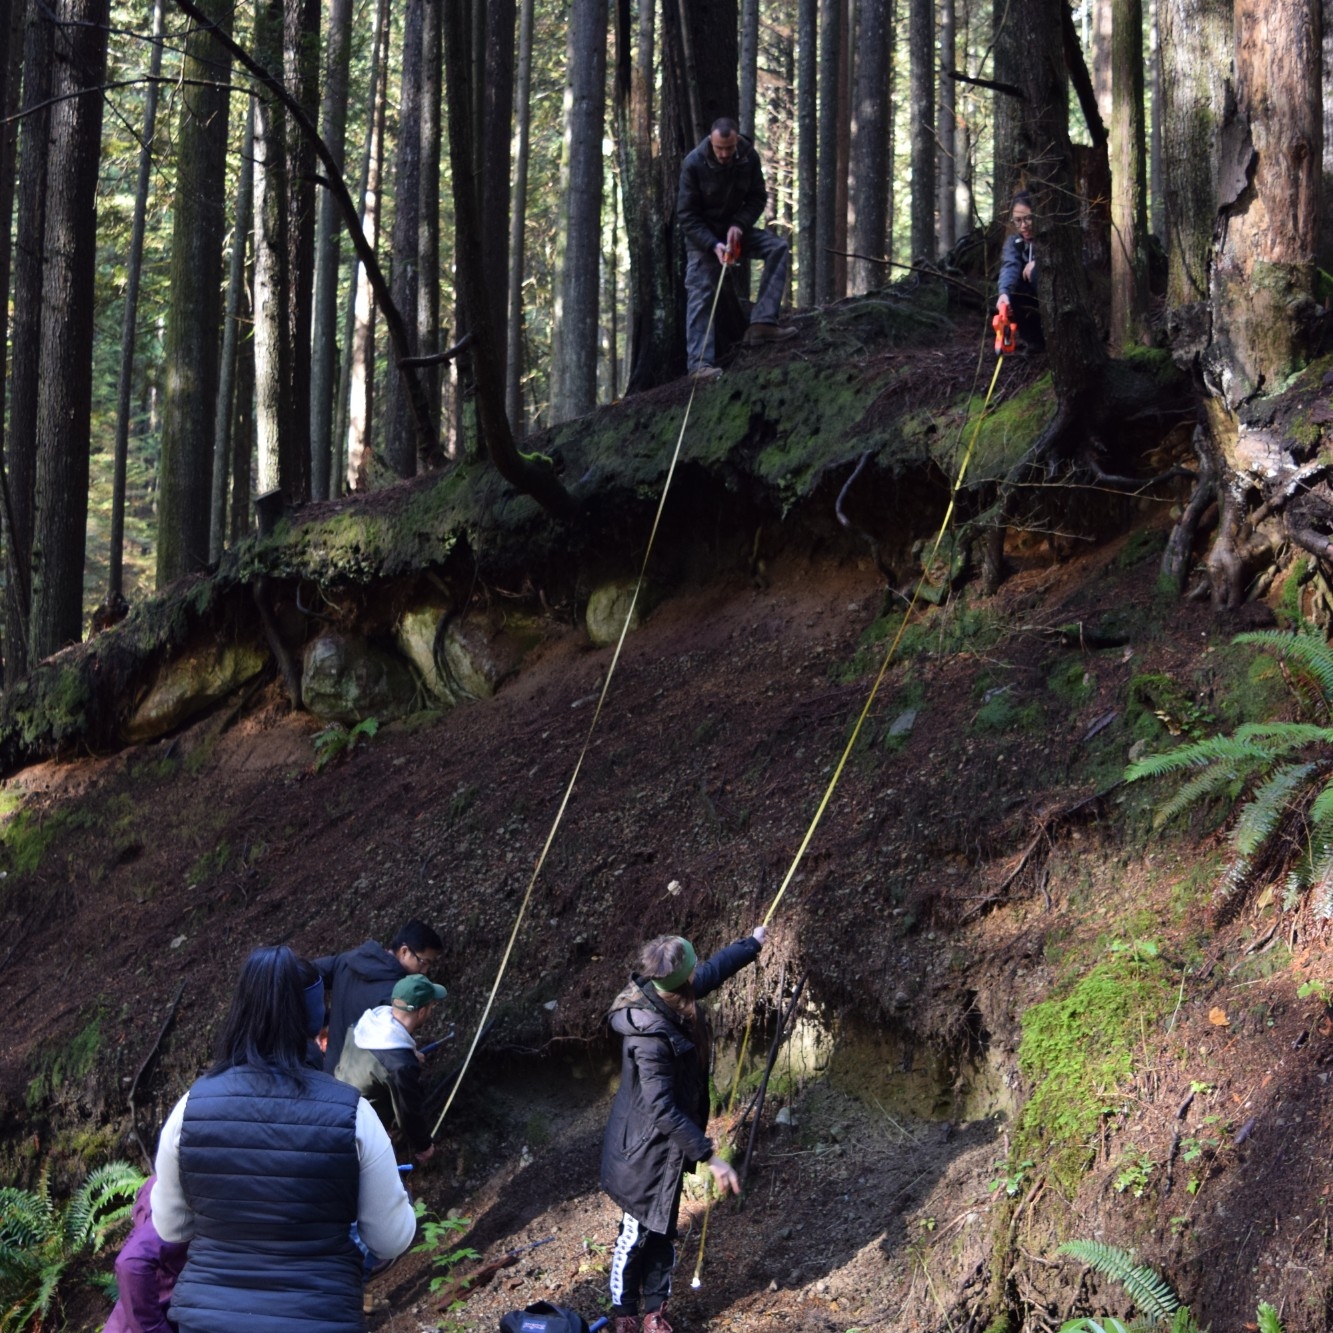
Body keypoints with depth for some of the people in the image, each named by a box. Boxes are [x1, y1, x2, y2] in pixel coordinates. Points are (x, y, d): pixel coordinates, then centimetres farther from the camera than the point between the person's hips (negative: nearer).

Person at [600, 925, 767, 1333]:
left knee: (662, 1231, 20)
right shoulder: (651, 1037, -36)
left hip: (666, 1145, 9)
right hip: (645, 1149, -9)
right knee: (638, 1232, 10)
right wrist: (709, 1157, -33)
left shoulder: (667, 998, -10)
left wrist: (753, 944, 29)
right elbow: (662, 1109, -34)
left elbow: (713, 971, 12)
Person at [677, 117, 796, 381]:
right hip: (702, 234, -4)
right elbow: (686, 215, -17)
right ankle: (699, 362, -14)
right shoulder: (693, 164, -22)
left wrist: (739, 225, -20)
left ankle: (762, 322, -22)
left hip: (735, 228, 4)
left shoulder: (748, 157, -13)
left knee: (778, 247, -17)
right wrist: (713, 244, -29)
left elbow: (758, 197, -1)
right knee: (700, 294, -13)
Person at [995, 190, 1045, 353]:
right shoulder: (1014, 242, -4)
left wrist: (1039, 262, -34)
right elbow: (1010, 267, -25)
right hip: (1035, 300, 4)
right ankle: (1037, 342, -7)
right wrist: (1004, 292, -45)